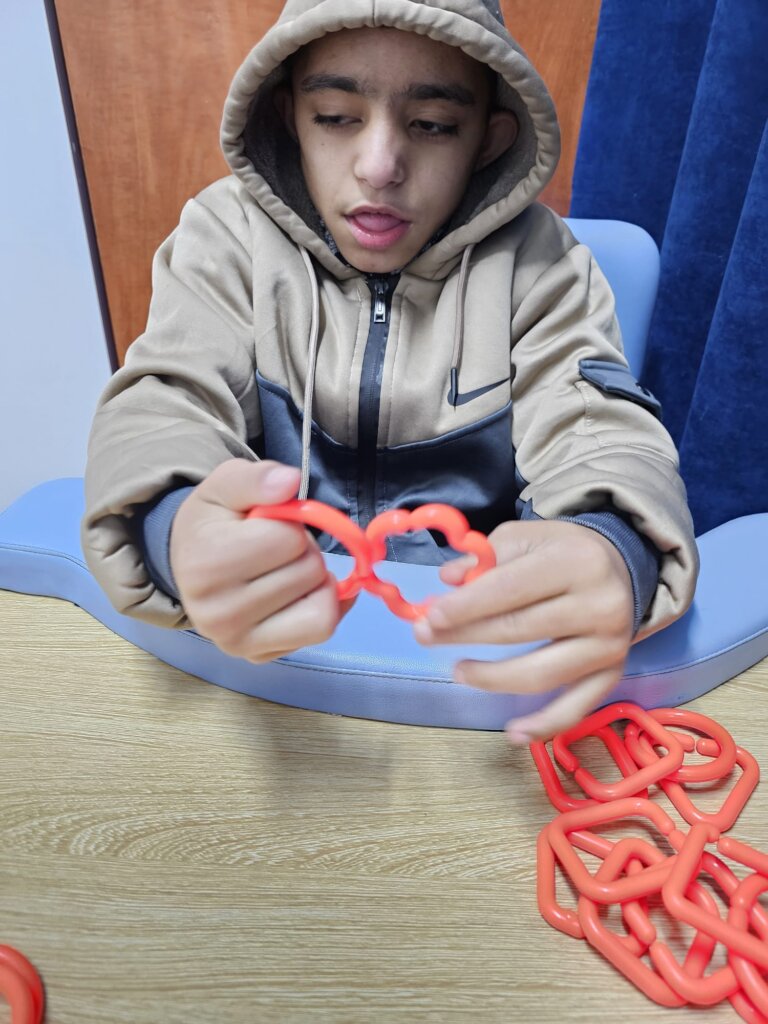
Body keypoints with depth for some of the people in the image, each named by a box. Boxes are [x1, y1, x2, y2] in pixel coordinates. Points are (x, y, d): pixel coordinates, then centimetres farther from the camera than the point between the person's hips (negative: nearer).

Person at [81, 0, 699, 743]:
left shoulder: (534, 261, -2)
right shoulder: (228, 234, -1)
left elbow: (601, 431, -11)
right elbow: (160, 406, -12)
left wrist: (614, 551, -37)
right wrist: (174, 529, -37)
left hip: (477, 627, 4)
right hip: (274, 614, -2)